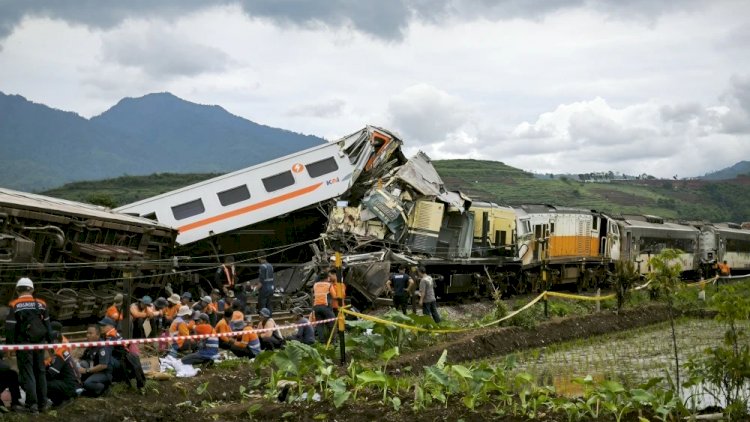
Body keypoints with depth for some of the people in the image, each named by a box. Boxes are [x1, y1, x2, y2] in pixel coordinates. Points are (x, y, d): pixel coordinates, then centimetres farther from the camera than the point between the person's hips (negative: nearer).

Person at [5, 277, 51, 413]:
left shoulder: (14, 305, -5)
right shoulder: (41, 304, 6)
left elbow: (10, 327, -7)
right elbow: (47, 325, 11)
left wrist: (9, 345, -2)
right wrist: (50, 341, 17)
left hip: (23, 344, -3)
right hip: (39, 343, 3)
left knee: (27, 373, 1)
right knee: (40, 372, 13)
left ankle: (32, 403, -6)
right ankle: (43, 403, 15)